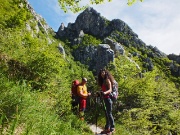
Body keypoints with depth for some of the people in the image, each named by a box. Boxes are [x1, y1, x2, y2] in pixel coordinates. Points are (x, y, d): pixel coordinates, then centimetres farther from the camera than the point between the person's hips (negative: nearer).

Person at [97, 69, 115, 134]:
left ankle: (112, 128, 1)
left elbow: (110, 89, -18)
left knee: (109, 113, -6)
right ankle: (107, 128, 19)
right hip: (105, 98, 8)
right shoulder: (103, 81, 17)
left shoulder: (107, 80, -7)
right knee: (106, 114, 11)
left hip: (108, 98, -8)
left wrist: (105, 92, -35)